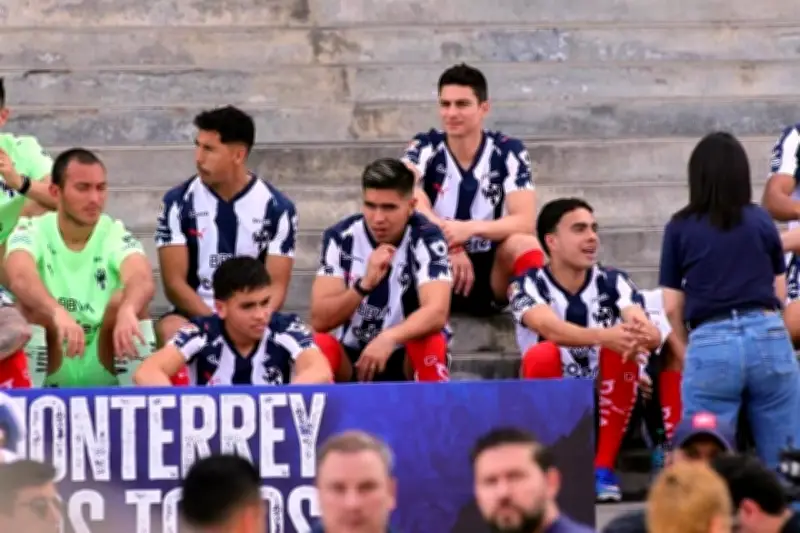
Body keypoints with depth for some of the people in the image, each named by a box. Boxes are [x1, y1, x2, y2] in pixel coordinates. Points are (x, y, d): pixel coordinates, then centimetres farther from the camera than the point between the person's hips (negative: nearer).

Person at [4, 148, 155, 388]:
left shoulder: (116, 234, -6)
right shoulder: (33, 231, -7)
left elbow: (143, 280, -29)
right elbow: (21, 278, -32)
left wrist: (127, 310, -54)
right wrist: (58, 312, -53)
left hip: (104, 373, 0)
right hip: (49, 373, 0)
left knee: (125, 298, -25)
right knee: (31, 298, -27)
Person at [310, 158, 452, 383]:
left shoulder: (426, 239, -15)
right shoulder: (339, 237, -11)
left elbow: (437, 312, -30)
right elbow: (320, 320, -18)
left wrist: (388, 338, -48)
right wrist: (365, 284, -33)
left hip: (408, 360, -1)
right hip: (350, 358, 1)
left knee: (431, 341, -33)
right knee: (319, 344, -30)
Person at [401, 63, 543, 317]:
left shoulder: (509, 152, -5)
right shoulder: (424, 148, -5)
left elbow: (525, 222, -15)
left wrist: (470, 229, -33)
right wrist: (450, 243, -40)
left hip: (490, 274, 0)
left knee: (525, 245, -31)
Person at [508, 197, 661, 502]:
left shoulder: (613, 283, -3)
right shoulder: (527, 286, -10)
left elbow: (653, 335, -20)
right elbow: (551, 329, -32)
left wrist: (641, 336, -46)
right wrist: (604, 336, -51)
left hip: (605, 406, 2)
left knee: (624, 347, -24)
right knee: (542, 356, -30)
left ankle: (603, 469, -15)